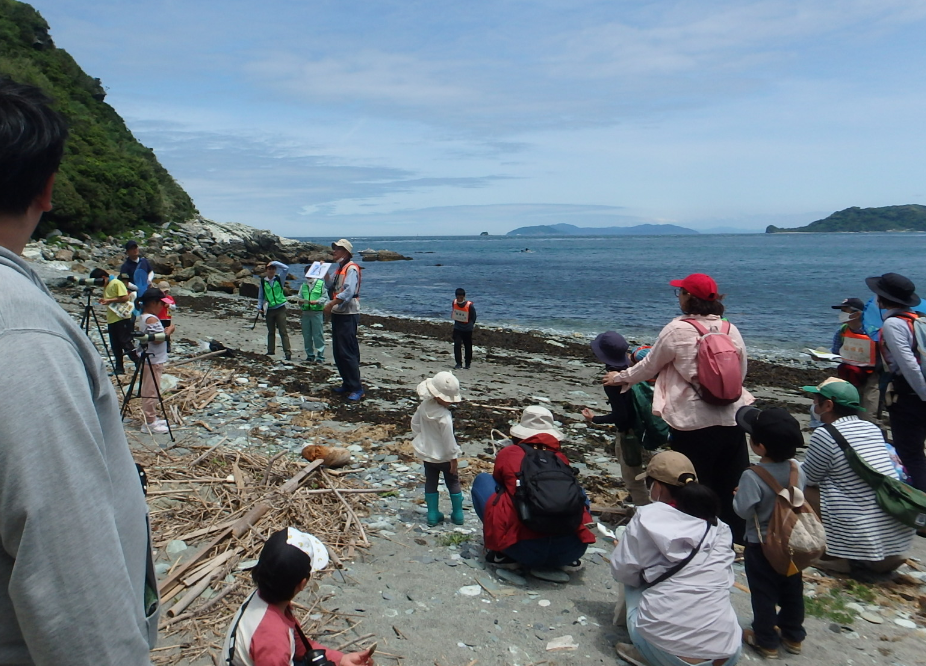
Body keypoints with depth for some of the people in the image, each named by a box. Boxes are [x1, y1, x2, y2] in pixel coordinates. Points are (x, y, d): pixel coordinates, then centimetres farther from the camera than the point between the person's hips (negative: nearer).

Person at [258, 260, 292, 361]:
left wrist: (275, 263, -11)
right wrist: (260, 307, 4)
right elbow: (260, 295, 13)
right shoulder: (263, 281, 6)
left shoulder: (279, 278, 1)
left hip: (280, 308, -3)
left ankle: (287, 352, -13)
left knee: (283, 331, -7)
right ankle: (271, 351, 19)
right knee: (271, 332, 12)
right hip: (269, 310, 3)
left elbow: (286, 268, -12)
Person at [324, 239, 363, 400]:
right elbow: (330, 285, 16)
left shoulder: (351, 268, -12)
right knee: (338, 352, 13)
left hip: (348, 315, -10)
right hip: (337, 314, 10)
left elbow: (348, 291, -24)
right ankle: (347, 384, 23)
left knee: (347, 352, -10)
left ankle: (356, 388, -5)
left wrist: (331, 304, -26)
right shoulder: (338, 267, 16)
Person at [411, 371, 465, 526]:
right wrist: (453, 458, -13)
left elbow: (415, 424, 4)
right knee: (453, 483, 14)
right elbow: (449, 439, -24)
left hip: (427, 454, 5)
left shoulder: (424, 405, -10)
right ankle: (458, 515, 23)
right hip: (443, 456, -5)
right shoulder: (444, 417, -30)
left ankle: (432, 515, 22)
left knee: (430, 483, 17)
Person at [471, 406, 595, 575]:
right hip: (571, 550, 3)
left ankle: (501, 553, 12)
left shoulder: (508, 453, 10)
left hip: (524, 549, -3)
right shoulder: (561, 458, 14)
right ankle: (569, 560, 21)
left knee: (482, 480, 16)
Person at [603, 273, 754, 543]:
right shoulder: (731, 329, 4)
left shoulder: (677, 330, -10)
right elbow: (741, 372, 14)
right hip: (732, 418, 5)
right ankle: (736, 537, 28)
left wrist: (620, 377, 18)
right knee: (732, 484, 16)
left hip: (694, 422, -5)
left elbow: (649, 366, 1)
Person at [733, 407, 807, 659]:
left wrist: (735, 498, -8)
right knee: (792, 588, 21)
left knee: (763, 592, 10)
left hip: (760, 544, -6)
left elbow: (744, 511, -27)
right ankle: (793, 636, 36)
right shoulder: (797, 469, -11)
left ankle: (766, 641, 23)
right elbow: (799, 500, 3)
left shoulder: (752, 476, -30)